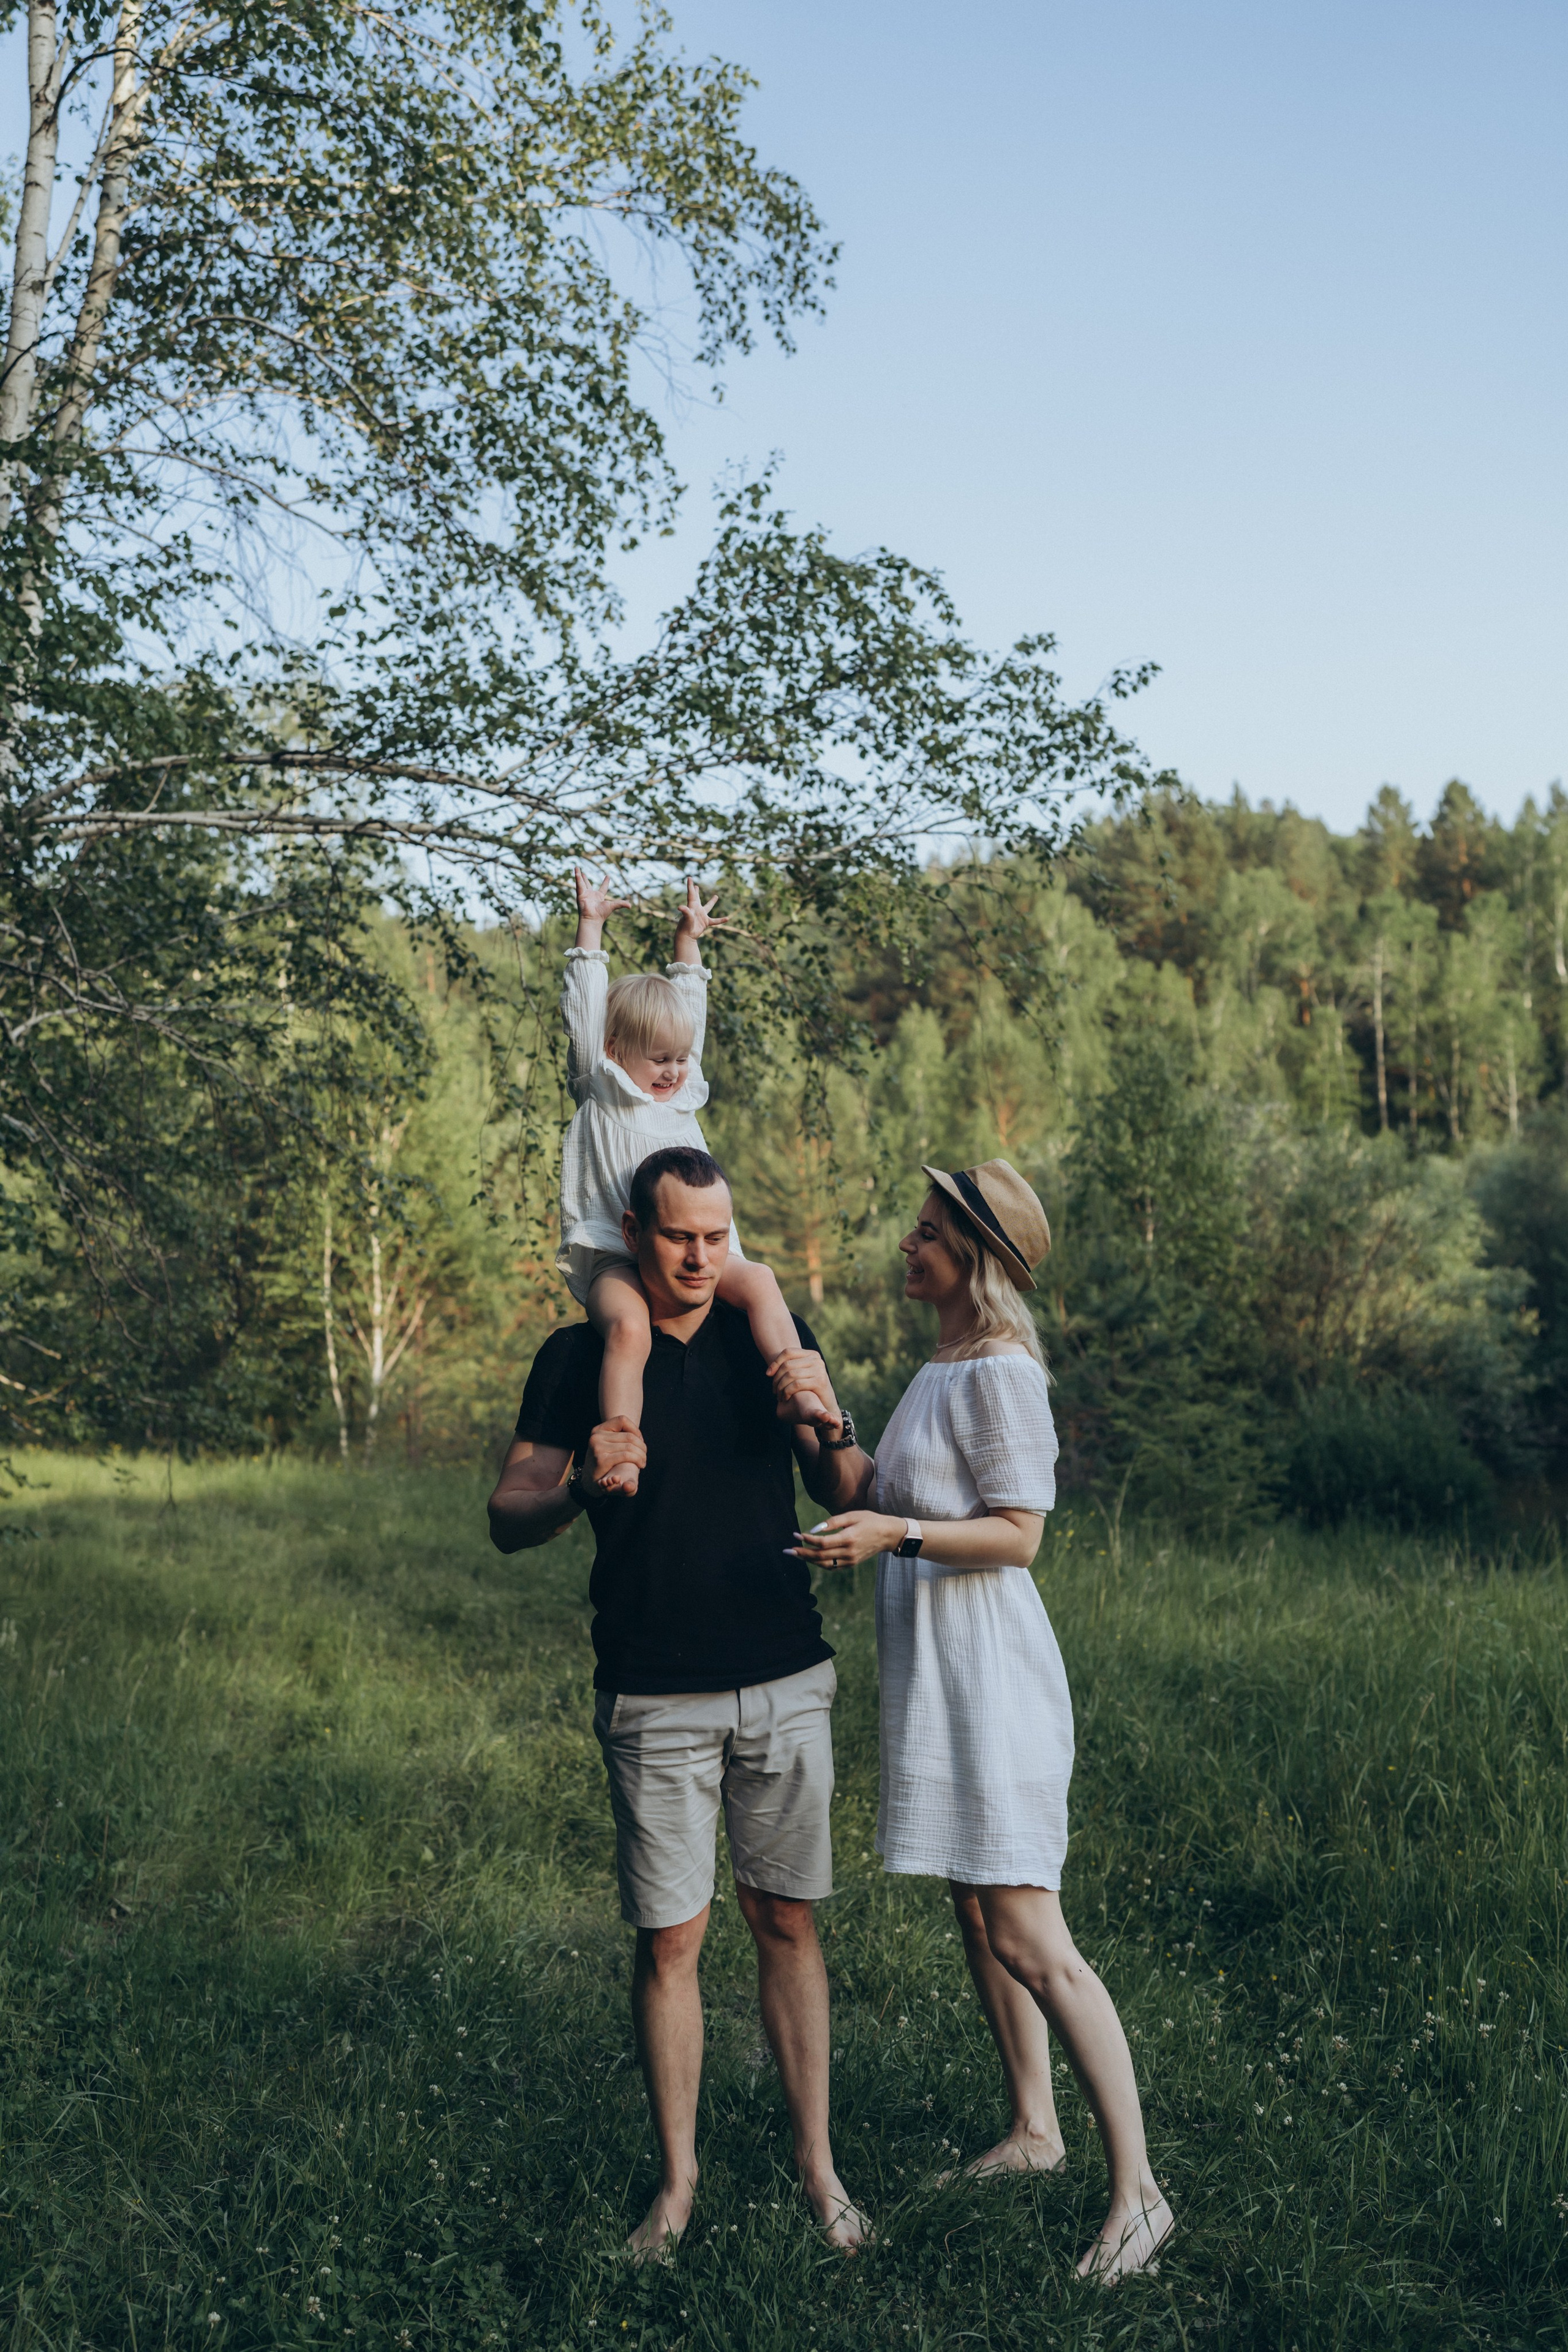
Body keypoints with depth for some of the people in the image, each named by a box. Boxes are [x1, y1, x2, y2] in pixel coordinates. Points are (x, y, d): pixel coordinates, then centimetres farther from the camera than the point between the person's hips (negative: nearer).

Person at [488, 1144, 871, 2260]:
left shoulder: (772, 1336, 6)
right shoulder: (580, 1357, 0)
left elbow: (845, 1495, 5)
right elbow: (509, 1520, 0)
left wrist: (830, 1426, -17)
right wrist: (583, 1481, -21)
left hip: (785, 1684, 2)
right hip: (655, 1697, -1)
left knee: (787, 1919, 6)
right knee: (670, 1938, 1)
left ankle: (817, 2162, 16)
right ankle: (678, 2178, 15)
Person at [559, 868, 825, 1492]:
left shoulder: (682, 1094, 21)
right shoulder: (601, 1094, 7)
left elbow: (687, 1008, 30)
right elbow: (584, 1012, 4)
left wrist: (688, 942, 35)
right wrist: (590, 929, 7)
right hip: (615, 1260, -5)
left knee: (758, 1281, -20)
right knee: (629, 1327, -32)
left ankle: (797, 1393, -23)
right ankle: (620, 1454, -38)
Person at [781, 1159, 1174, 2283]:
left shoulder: (1001, 1375, -15)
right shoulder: (937, 1374, 15)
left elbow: (1017, 1534, -18)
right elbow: (877, 1503, 15)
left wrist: (894, 1535, -27)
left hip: (989, 1673, -10)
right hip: (933, 1675, 10)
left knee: (1031, 1941, -10)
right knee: (977, 1914, 17)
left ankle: (1139, 2193, -3)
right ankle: (1035, 2131, 31)